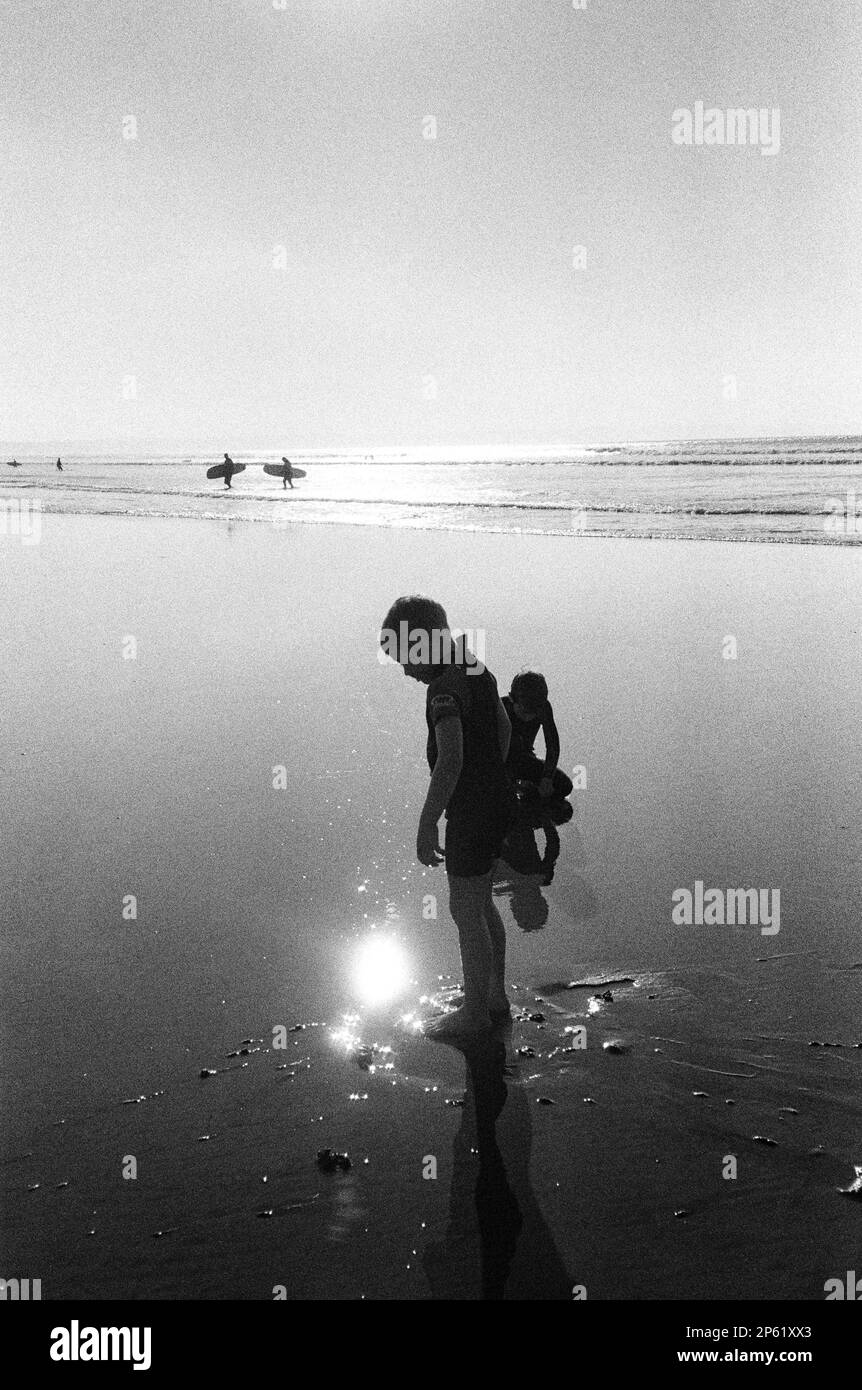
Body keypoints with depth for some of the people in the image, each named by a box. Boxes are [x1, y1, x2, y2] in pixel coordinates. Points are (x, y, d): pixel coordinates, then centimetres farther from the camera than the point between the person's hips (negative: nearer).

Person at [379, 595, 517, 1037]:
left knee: (466, 913, 3)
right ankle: (495, 998, 30)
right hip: (496, 801, 10)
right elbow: (504, 728, 22)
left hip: (471, 815, -10)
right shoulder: (477, 669, 7)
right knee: (481, 903, 20)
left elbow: (451, 760, -35)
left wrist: (426, 826, -32)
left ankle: (475, 1013, 14)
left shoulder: (446, 688, -24)